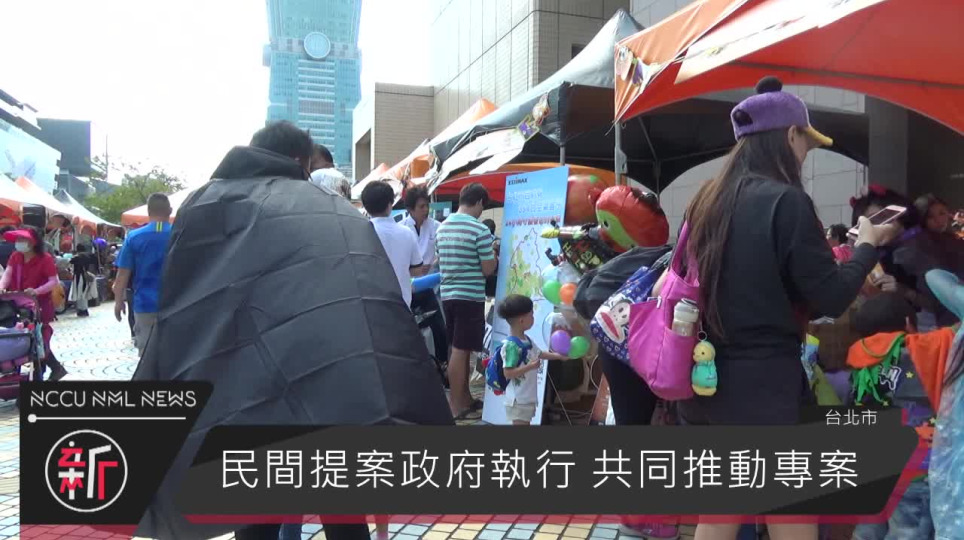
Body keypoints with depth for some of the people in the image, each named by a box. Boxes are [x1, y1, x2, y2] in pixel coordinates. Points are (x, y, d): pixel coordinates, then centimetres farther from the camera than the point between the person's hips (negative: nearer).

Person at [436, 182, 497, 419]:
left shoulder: (442, 227, 9)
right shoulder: (480, 230, -13)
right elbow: (488, 269, -11)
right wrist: (494, 256, 9)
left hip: (448, 295, 7)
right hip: (470, 297, -7)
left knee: (459, 350, 16)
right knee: (461, 351, -3)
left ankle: (465, 398, 26)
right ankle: (455, 407, 4)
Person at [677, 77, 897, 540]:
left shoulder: (707, 201, 7)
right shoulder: (786, 201, -13)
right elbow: (831, 300, -9)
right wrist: (867, 245, 8)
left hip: (705, 382, 7)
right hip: (766, 388, -7)